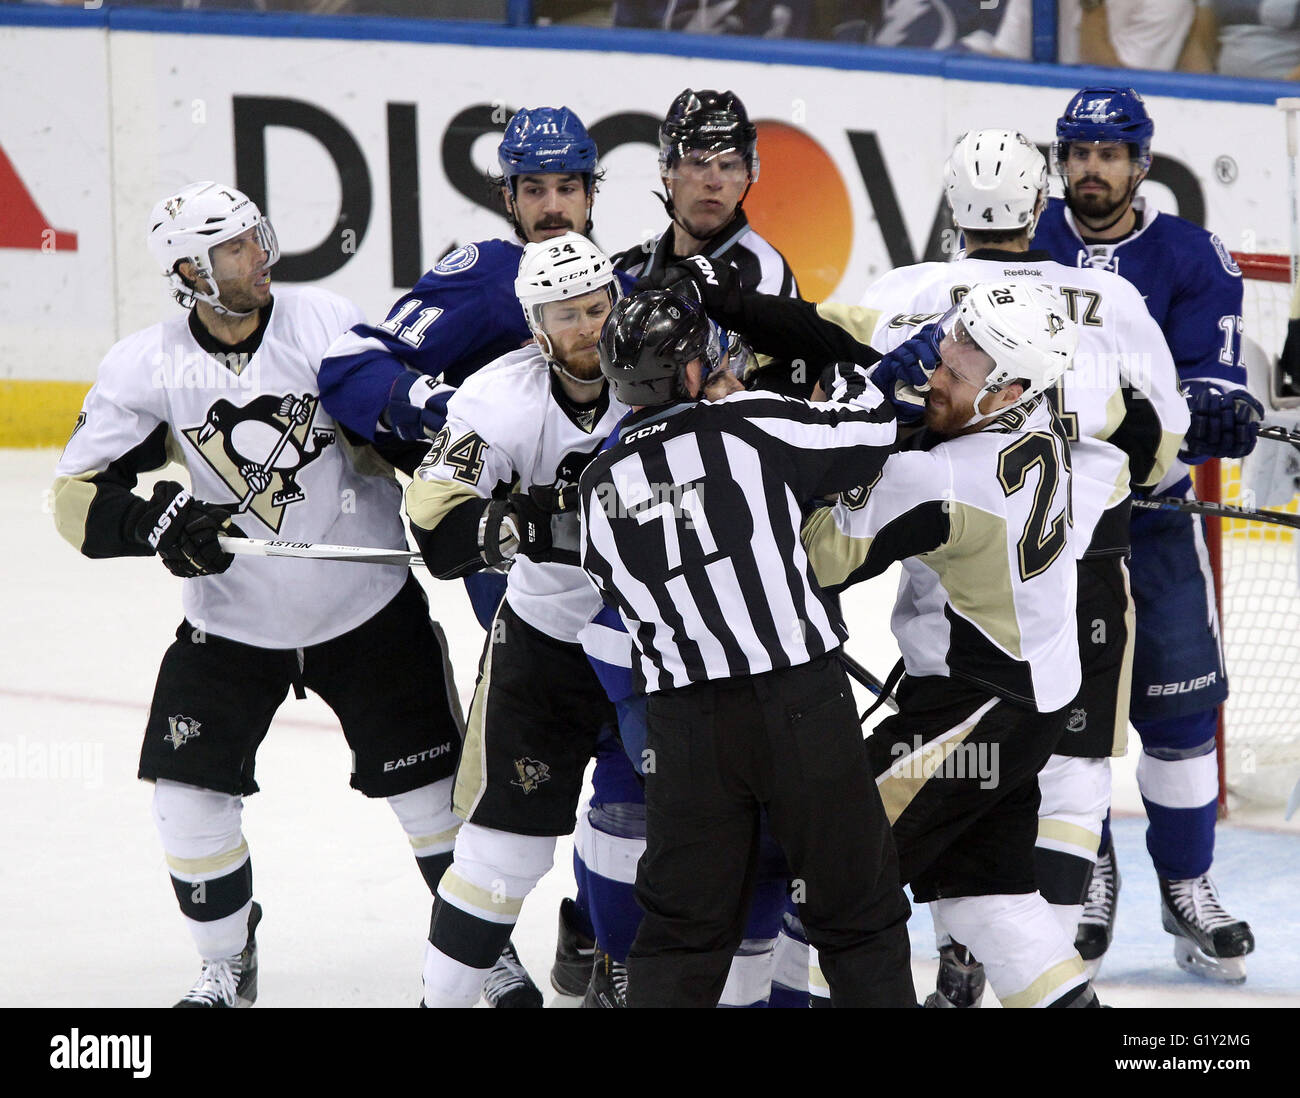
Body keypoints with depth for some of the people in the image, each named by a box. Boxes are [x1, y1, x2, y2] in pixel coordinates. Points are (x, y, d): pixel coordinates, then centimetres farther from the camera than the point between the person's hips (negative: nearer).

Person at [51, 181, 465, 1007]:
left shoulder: (329, 323, -12)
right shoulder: (147, 367, -10)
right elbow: (79, 501, -8)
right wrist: (160, 521, -26)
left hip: (370, 607, 0)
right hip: (230, 623, 1)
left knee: (434, 784, 1)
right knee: (191, 792, -6)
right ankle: (227, 966, 14)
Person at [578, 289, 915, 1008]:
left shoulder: (599, 488, 6)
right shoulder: (749, 425, -7)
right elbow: (869, 436, 1)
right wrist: (857, 373, 21)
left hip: (684, 723, 4)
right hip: (801, 704, -4)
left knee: (680, 924, 13)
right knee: (859, 908, 7)